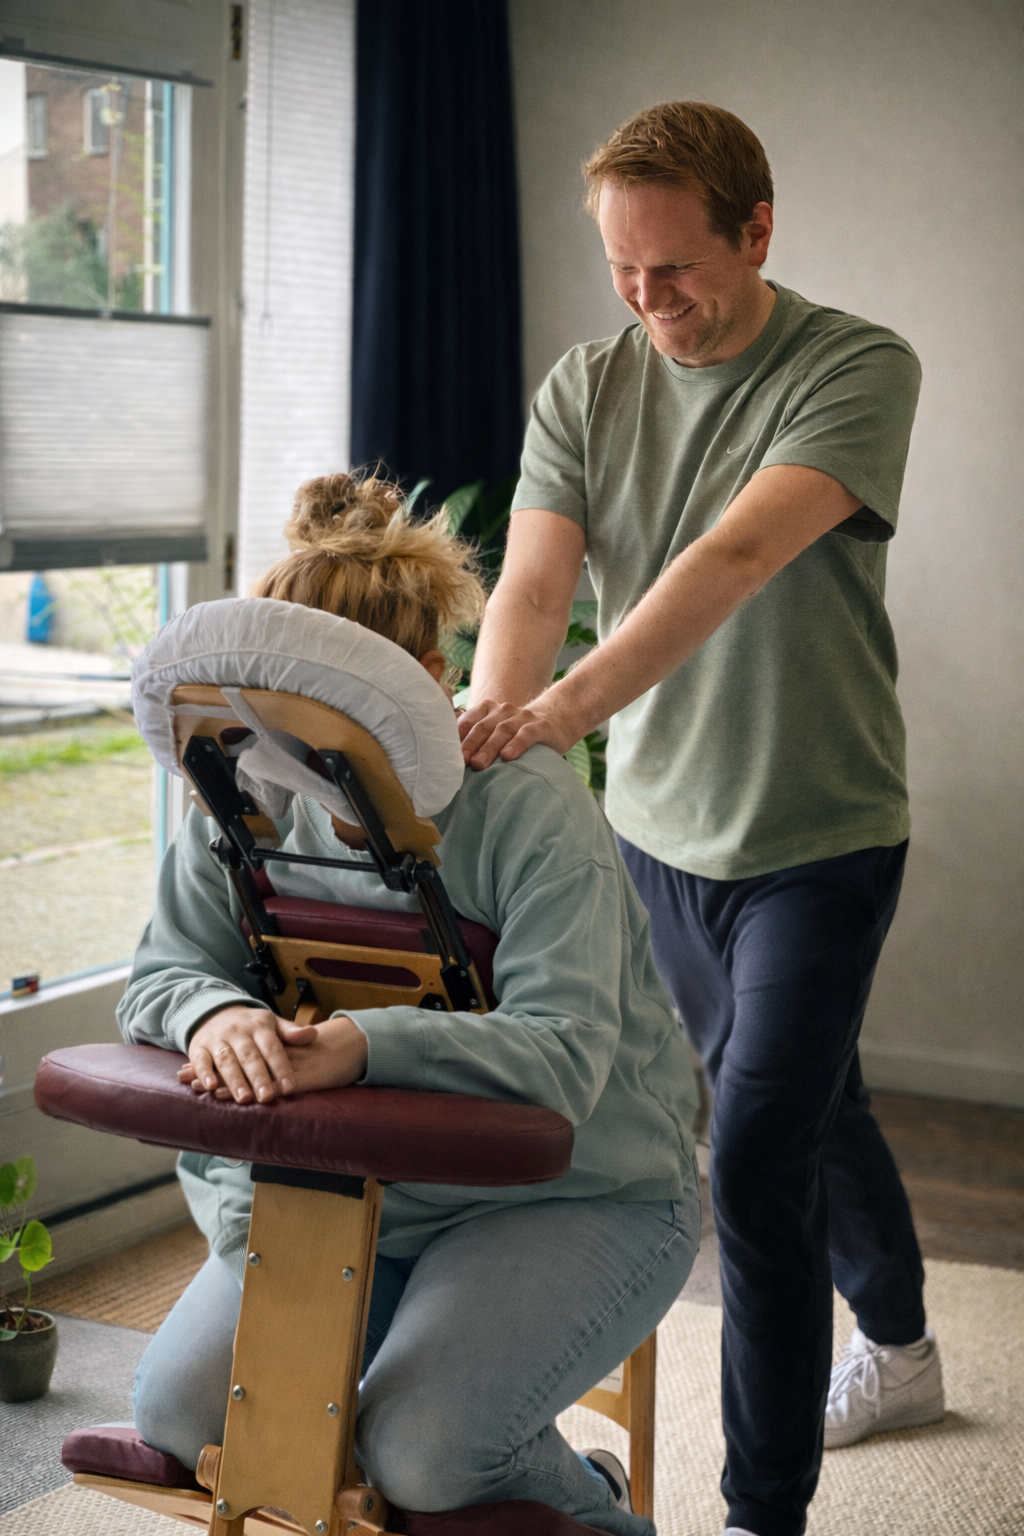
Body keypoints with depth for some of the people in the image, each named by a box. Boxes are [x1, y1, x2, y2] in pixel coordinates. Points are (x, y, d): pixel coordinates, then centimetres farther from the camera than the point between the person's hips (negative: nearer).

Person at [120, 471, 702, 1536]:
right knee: (179, 1415, -9)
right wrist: (217, 1014, -28)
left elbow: (565, 1054, -30)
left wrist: (361, 1045, -45)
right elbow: (162, 973, -2)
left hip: (576, 1196, -5)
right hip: (348, 1183, 6)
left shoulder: (534, 811, -21)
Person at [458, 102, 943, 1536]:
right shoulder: (585, 388, -1)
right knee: (809, 1099, 24)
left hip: (818, 836, -5)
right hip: (657, 826, 5)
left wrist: (569, 704, -46)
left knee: (754, 1169, -11)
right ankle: (898, 1349, 47)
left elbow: (736, 557, -32)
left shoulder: (857, 370, -16)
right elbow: (531, 580, -13)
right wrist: (488, 722, -35)